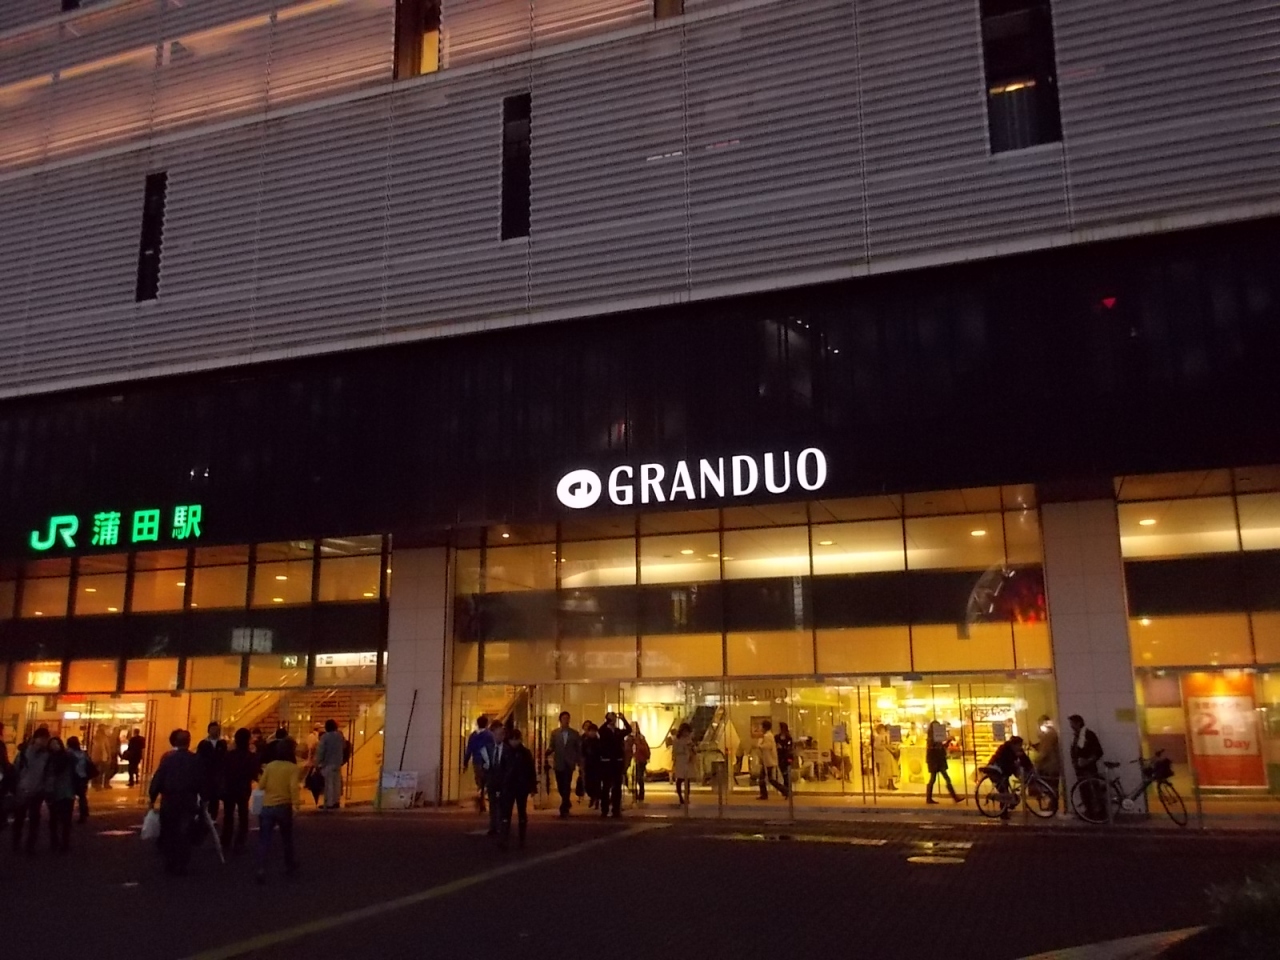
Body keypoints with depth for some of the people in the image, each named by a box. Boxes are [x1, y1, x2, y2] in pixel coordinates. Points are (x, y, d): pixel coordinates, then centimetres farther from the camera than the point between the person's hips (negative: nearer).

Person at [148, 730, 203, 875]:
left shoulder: (167, 757, -3)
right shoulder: (196, 760, -1)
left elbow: (158, 778, -7)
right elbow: (203, 781, 1)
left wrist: (152, 797, 0)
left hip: (169, 800, 1)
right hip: (188, 801, 0)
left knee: (168, 833, 13)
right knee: (184, 834, 3)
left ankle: (169, 864, 16)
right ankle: (180, 866, 0)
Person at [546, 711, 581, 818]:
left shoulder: (574, 733, 3)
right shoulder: (555, 733, 4)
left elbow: (579, 749, 4)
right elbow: (552, 747, 1)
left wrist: (579, 762, -3)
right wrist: (547, 752, -19)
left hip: (569, 764, -2)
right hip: (558, 763, 2)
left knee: (566, 786, -8)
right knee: (560, 786, 8)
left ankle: (564, 808, -4)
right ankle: (566, 803, 32)